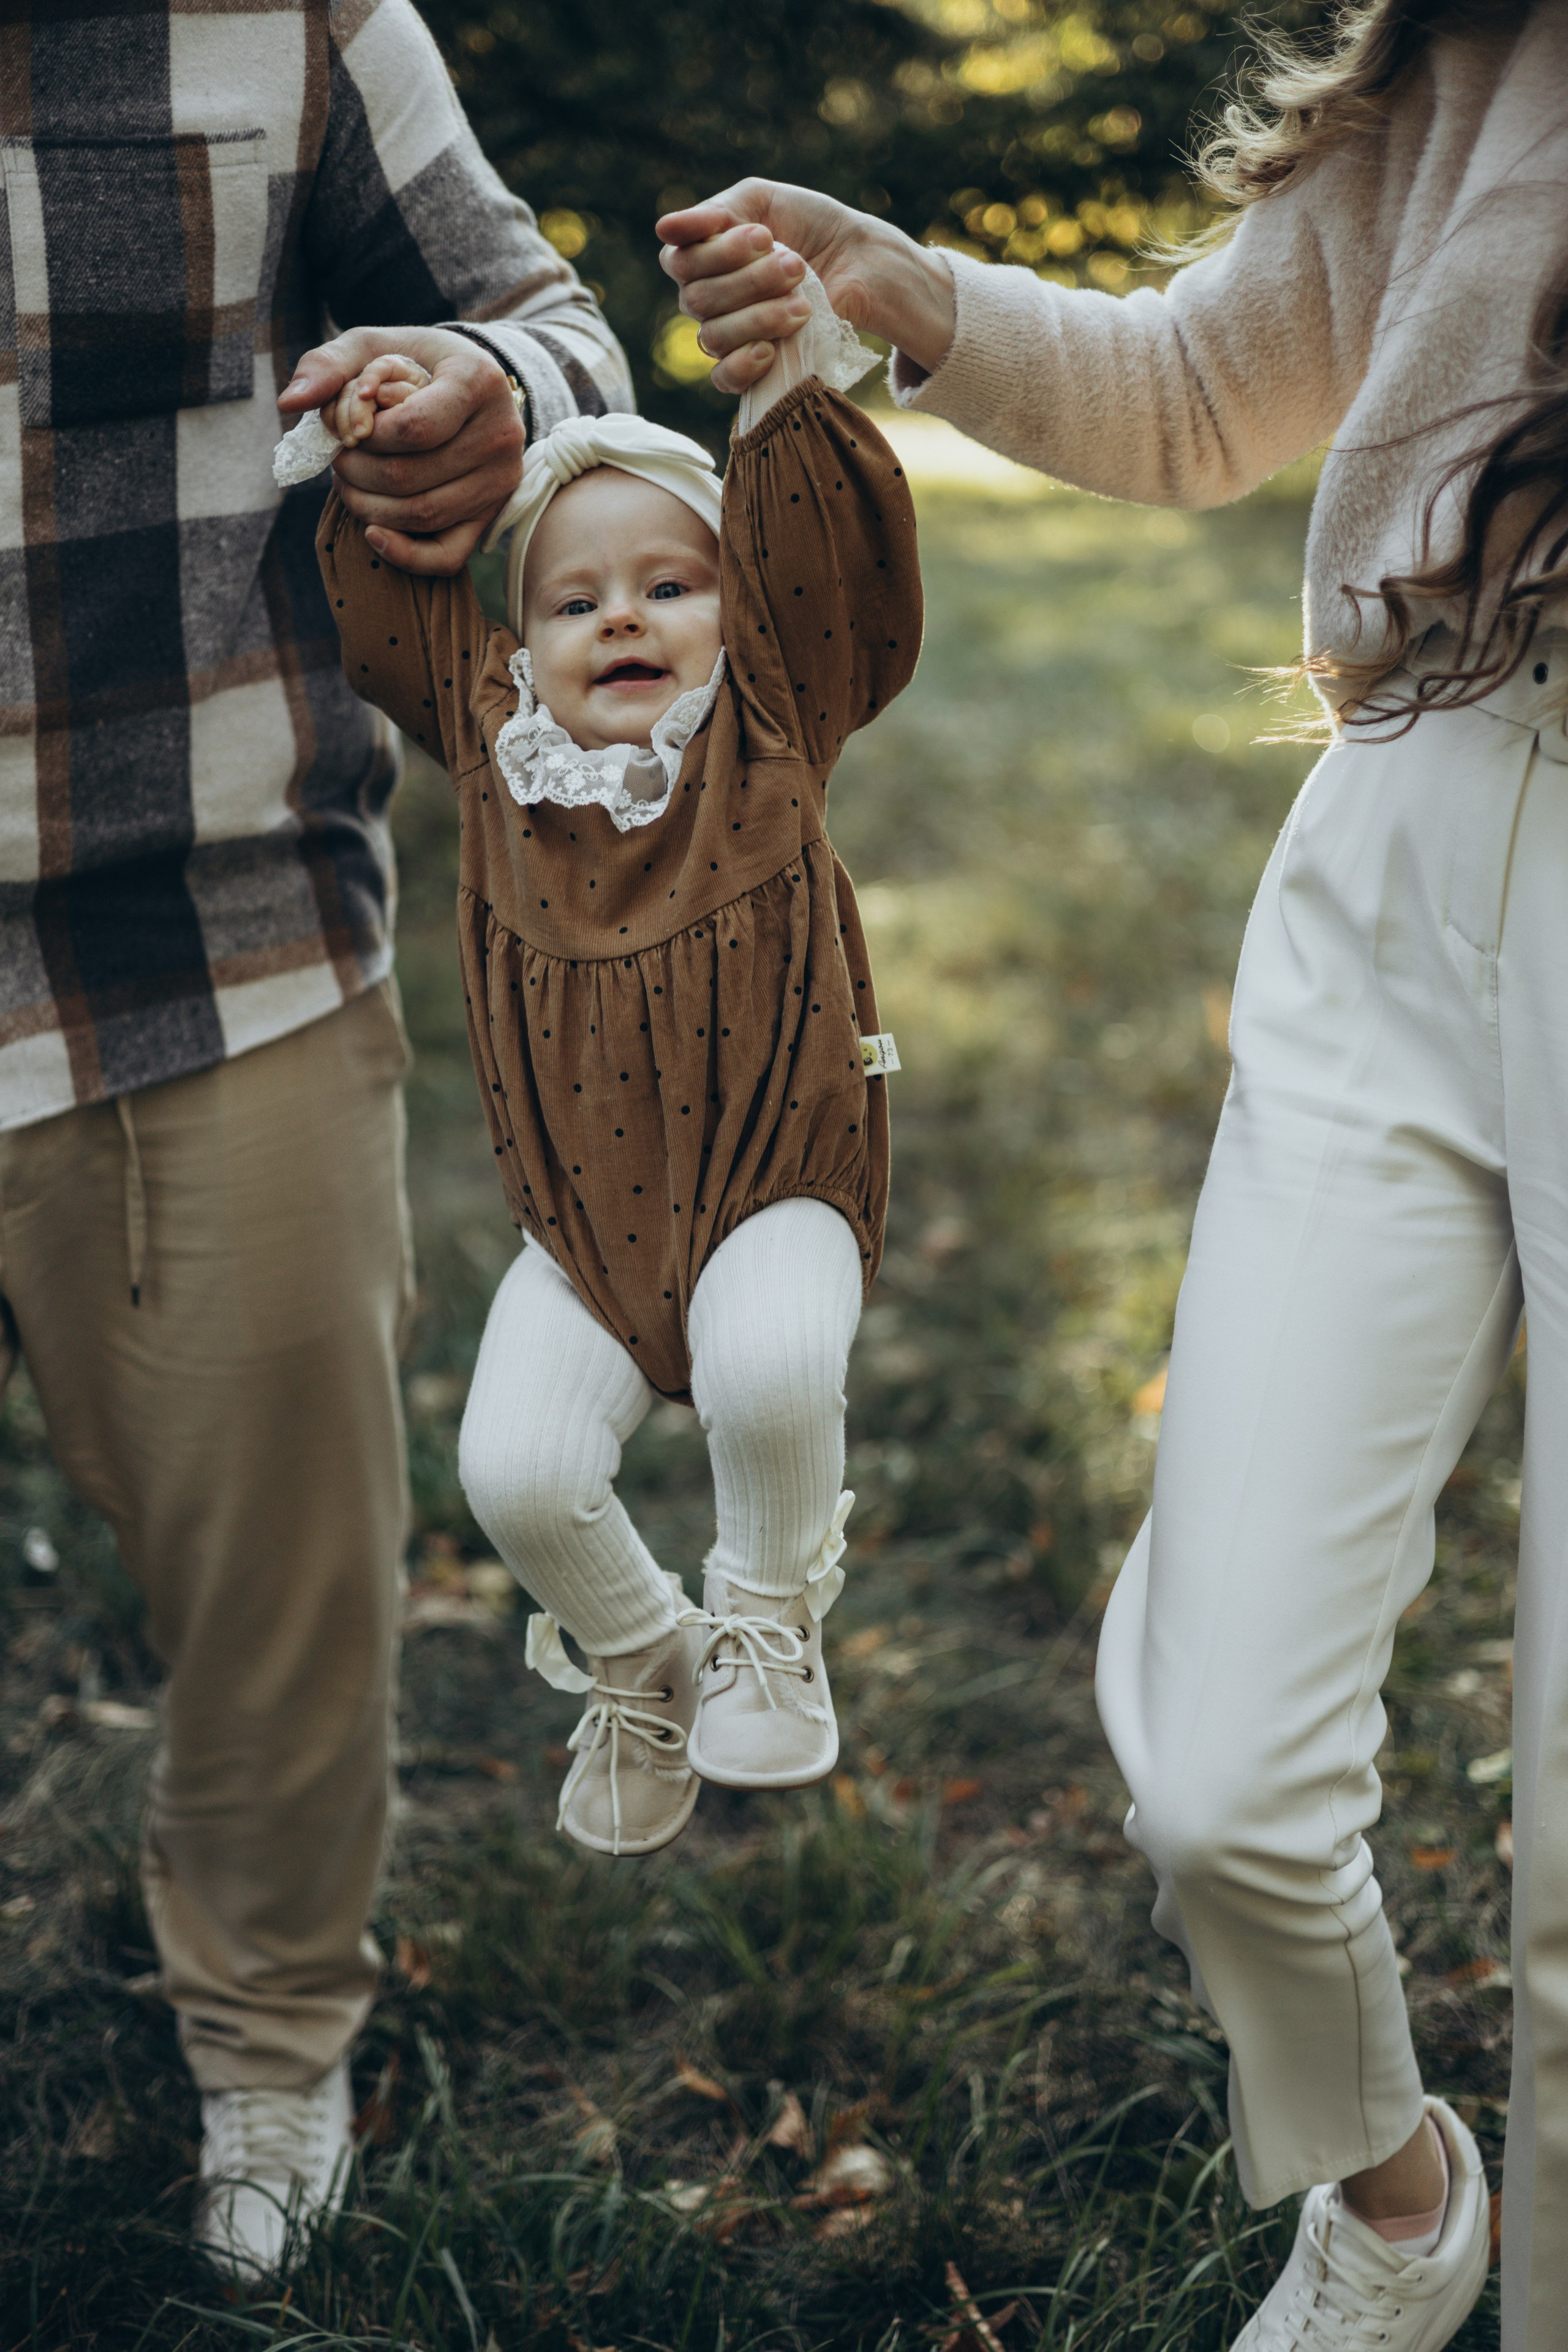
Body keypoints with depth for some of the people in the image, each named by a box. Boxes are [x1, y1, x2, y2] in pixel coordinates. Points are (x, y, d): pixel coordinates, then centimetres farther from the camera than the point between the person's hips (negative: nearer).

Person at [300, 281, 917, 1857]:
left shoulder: (768, 720, -1)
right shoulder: (491, 735, 6)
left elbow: (816, 549, -12)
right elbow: (388, 613, 10)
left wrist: (792, 378, -22)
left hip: (770, 1192, -3)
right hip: (583, 1218, 3)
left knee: (770, 1371, -32)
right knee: (515, 1471, -15)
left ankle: (769, 1620, 2)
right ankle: (639, 1657, 20)